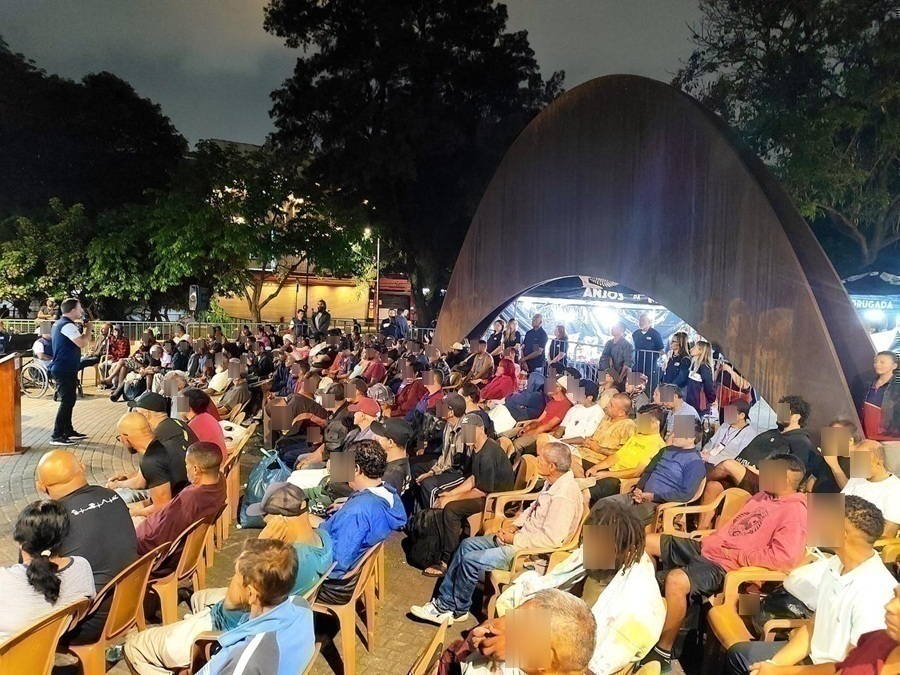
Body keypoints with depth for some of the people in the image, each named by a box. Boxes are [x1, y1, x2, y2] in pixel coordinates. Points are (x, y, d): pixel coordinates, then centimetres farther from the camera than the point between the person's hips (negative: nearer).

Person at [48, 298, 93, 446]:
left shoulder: (61, 324, 16)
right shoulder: (67, 325, -18)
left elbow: (77, 341, 18)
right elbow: (83, 343, -26)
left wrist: (84, 328, 7)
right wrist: (88, 328, -13)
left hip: (65, 369, 11)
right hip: (65, 370, -11)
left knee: (69, 400, 17)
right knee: (67, 401, -9)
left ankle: (68, 431, 26)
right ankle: (57, 436, -7)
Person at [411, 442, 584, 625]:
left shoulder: (564, 495, -27)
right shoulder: (552, 482, 3)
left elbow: (551, 539, -29)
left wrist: (515, 539, -18)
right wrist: (513, 526, 2)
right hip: (522, 535, 10)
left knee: (471, 560, -13)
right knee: (467, 545, 7)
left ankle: (458, 610, 11)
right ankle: (444, 602, 12)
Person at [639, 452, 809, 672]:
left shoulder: (794, 512, -12)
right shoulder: (763, 496, 18)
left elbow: (784, 559, -25)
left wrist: (735, 555, -18)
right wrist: (712, 534, 10)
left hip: (725, 565, -10)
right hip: (706, 546, 10)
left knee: (675, 579, -35)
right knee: (646, 542, 7)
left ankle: (662, 651, -17)